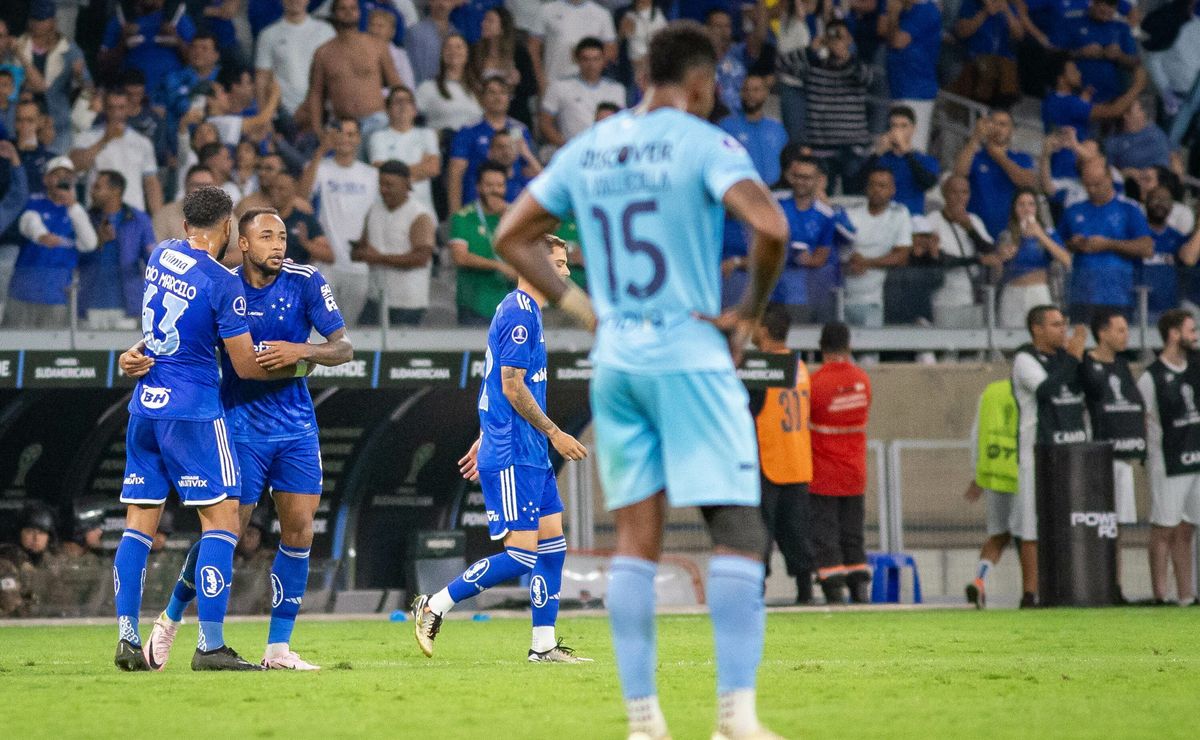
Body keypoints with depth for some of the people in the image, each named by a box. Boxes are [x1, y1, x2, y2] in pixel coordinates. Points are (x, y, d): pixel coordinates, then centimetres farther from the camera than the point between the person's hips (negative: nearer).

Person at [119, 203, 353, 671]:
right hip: (241, 426, -3)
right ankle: (170, 622, 17)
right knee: (227, 530, -5)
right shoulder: (221, 287, -8)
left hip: (297, 426, 3)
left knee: (299, 531, -4)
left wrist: (302, 352, -25)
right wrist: (137, 355, -22)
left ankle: (278, 648, 5)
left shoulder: (305, 283, -4)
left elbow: (344, 347, -6)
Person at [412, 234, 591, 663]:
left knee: (552, 543, 7)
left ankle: (544, 645, 9)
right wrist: (555, 434, -14)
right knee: (521, 555, -11)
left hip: (530, 454, 10)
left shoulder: (526, 311, 18)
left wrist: (484, 441, 25)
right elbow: (512, 387, -19)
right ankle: (434, 607, -2)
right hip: (513, 455, -10)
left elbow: (502, 386, 22)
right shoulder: (519, 313, -14)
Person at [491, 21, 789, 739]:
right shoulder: (704, 144, -7)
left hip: (616, 361, 6)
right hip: (692, 357, -5)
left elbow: (511, 237, 18)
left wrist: (577, 304, 15)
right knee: (738, 532, -2)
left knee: (636, 539, 9)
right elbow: (771, 227, -22)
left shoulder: (586, 149, 11)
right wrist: (751, 312, -7)